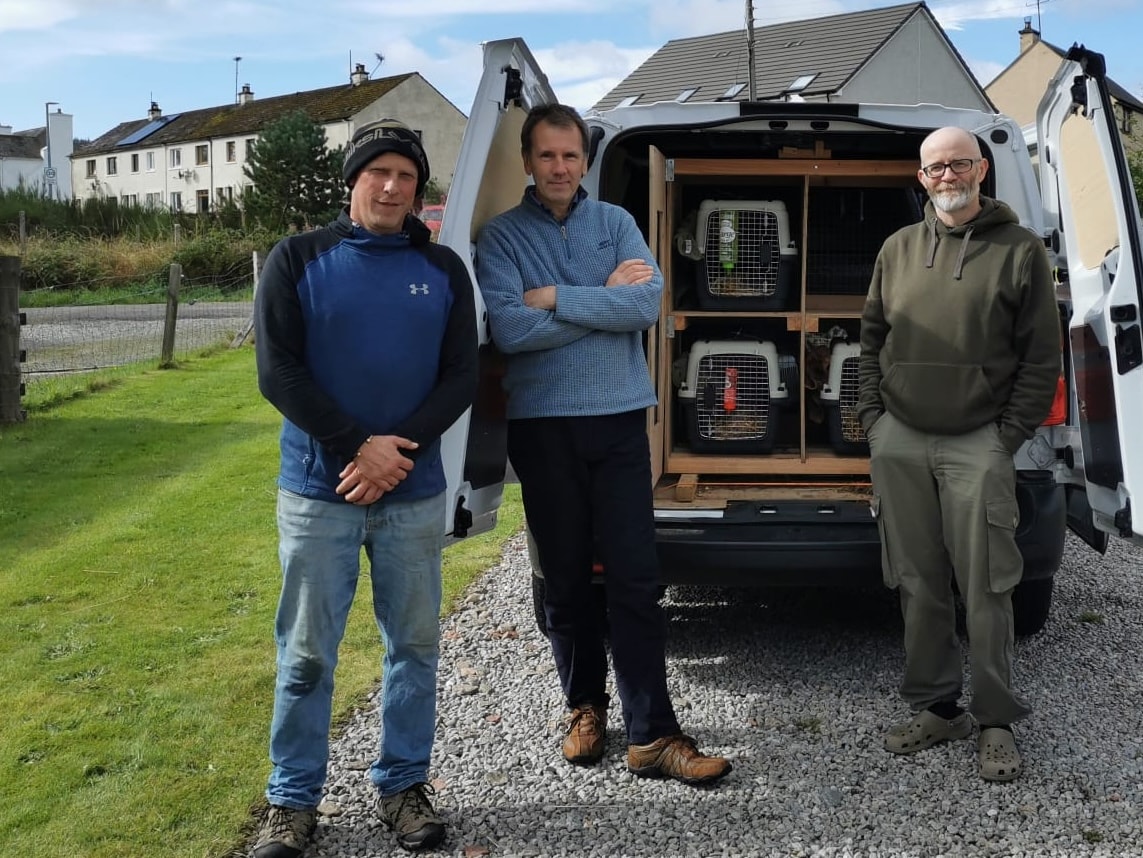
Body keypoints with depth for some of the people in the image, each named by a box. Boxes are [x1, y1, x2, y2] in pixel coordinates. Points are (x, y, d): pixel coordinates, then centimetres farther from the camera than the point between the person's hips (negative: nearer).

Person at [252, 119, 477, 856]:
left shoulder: (443, 269, 6)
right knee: (307, 655, 4)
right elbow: (278, 372, -7)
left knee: (414, 647, 10)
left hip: (416, 495, 2)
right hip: (317, 492, -2)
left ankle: (404, 785, 25)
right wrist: (358, 446, -15)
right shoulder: (299, 260, 0)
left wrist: (396, 448, -14)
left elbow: (461, 378, 1)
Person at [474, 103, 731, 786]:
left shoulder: (617, 223, 6)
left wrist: (556, 299, -12)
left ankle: (653, 735, 3)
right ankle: (586, 706, 29)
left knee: (637, 577, -2)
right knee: (566, 576, 10)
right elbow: (509, 329, -15)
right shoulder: (502, 236, 1)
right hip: (543, 425, 0)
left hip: (620, 419, 1)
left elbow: (648, 304, -10)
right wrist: (605, 299, -10)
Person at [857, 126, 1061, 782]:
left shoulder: (1020, 250, 1)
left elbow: (1042, 356, 0)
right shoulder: (898, 249, 13)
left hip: (977, 444, -4)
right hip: (898, 441, 4)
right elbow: (872, 336, 17)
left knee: (986, 588, -2)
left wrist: (1011, 433, -6)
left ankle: (998, 722, 9)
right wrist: (873, 414, 7)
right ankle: (938, 708, 20)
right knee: (918, 585, 8)